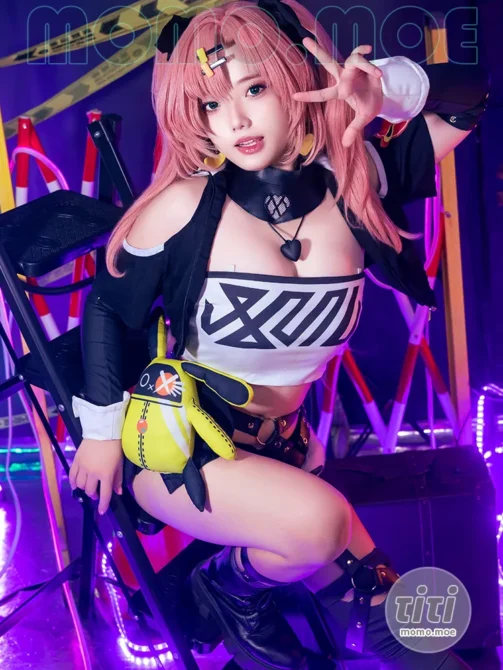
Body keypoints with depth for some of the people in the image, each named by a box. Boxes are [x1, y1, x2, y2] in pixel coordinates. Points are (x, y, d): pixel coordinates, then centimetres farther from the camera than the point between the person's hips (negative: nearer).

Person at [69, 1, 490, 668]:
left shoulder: (355, 189, -9)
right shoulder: (186, 205, -17)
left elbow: (468, 96, -2)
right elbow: (108, 309, -5)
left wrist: (387, 87, -22)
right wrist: (101, 429, -3)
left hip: (280, 450, 4)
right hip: (171, 444, -3)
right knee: (319, 521, -32)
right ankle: (233, 587, 2)